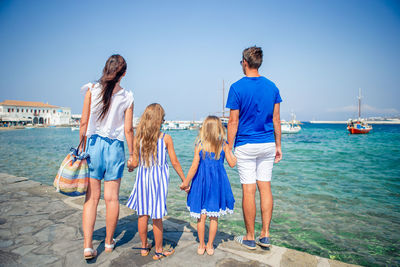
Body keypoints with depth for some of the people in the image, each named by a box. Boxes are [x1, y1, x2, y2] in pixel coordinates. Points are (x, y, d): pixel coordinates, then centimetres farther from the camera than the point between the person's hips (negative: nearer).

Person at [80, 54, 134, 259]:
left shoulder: (92, 90, -2)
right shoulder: (127, 97, -3)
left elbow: (84, 122, -1)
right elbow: (128, 130, -2)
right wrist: (132, 154, 8)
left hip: (94, 143, 1)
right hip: (115, 147, 0)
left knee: (91, 197, 8)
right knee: (112, 197, 9)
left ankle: (88, 246, 7)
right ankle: (109, 242, 25)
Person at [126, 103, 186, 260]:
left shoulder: (138, 138, -3)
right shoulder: (166, 138, -8)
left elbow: (135, 163, 0)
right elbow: (174, 162, -6)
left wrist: (128, 165, 24)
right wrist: (184, 179, 5)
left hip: (142, 177, 3)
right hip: (159, 177, -2)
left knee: (142, 214, 15)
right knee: (157, 216, 7)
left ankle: (144, 247, 31)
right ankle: (159, 251, 22)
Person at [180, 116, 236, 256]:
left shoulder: (199, 145, -8)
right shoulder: (223, 145, -5)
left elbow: (194, 167, -8)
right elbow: (232, 163, 0)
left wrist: (186, 182, 3)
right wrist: (231, 151, 16)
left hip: (202, 181, -1)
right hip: (218, 182, 1)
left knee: (201, 216, 11)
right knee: (214, 217, 12)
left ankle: (201, 246, 24)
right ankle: (210, 246, 24)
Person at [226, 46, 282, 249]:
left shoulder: (237, 87, -8)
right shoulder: (272, 86, 6)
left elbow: (233, 121, -9)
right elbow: (276, 119, 7)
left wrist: (229, 149, -3)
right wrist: (278, 145, 14)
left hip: (246, 145, -4)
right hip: (267, 144, 5)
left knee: (248, 190, 2)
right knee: (265, 187, 10)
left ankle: (250, 238, 14)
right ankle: (265, 236, 17)